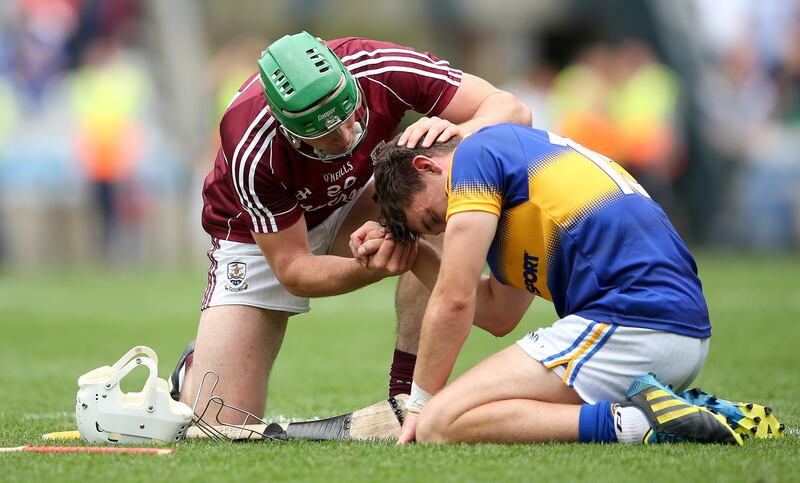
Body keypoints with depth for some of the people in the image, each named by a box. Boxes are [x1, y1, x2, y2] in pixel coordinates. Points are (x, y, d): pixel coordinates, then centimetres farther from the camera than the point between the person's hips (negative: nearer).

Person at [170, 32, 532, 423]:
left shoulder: (379, 68, -32)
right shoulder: (252, 152, -37)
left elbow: (510, 109, -26)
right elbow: (292, 269, -26)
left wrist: (457, 131, -48)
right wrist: (367, 269, -45)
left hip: (352, 206, 3)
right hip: (257, 237, -3)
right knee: (218, 427, -14)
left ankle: (405, 395, -23)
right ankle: (194, 371, 26)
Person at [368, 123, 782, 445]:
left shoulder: (476, 154, 2)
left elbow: (455, 300, -2)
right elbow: (499, 314, 31)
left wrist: (419, 403, 9)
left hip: (626, 324, -10)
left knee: (438, 426, -12)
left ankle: (631, 422, -21)